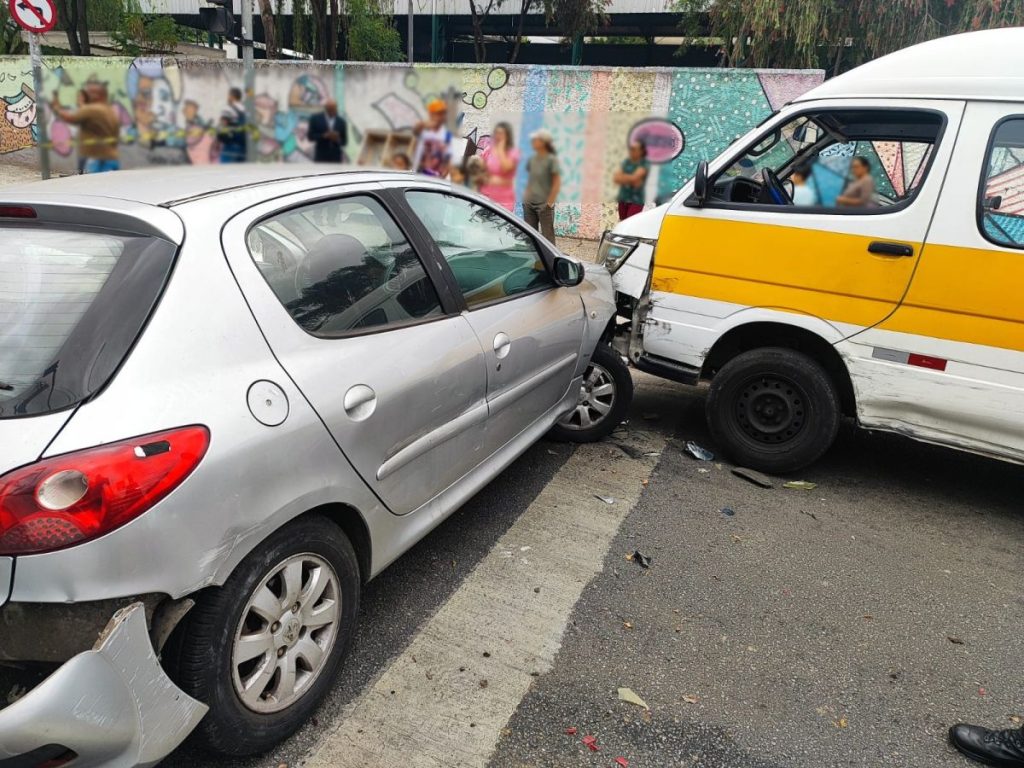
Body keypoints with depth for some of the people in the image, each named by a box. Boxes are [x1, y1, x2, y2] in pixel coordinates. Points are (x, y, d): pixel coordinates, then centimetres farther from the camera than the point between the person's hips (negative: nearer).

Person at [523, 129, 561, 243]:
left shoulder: (551, 160, -9)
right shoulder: (532, 159, 9)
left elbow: (557, 183, -10)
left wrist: (549, 202, -11)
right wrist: (526, 196, 10)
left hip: (544, 205, -6)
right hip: (529, 204, 7)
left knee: (547, 237, -3)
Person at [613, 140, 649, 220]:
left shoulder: (644, 164, -7)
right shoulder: (626, 162, 10)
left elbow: (634, 177, -20)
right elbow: (616, 178, 0)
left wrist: (622, 177, -6)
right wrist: (630, 181, -15)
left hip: (636, 200, -6)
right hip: (623, 198, 6)